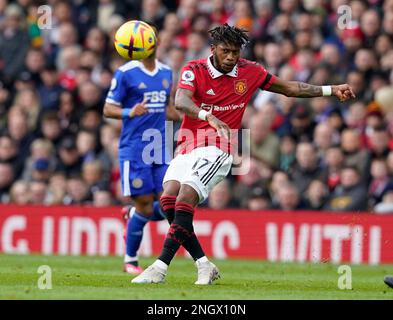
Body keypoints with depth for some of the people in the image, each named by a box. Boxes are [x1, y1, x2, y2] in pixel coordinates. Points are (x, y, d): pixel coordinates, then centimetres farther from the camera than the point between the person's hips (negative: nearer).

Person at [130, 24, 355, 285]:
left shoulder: (249, 72, 5)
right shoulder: (194, 70, -2)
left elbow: (289, 88, 19)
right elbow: (180, 101, -21)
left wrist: (331, 90, 19)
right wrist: (208, 116, -39)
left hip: (218, 148, -2)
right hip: (188, 145, 2)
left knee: (185, 198, -23)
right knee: (169, 198, -18)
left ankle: (160, 267, -24)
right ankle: (204, 266, -8)